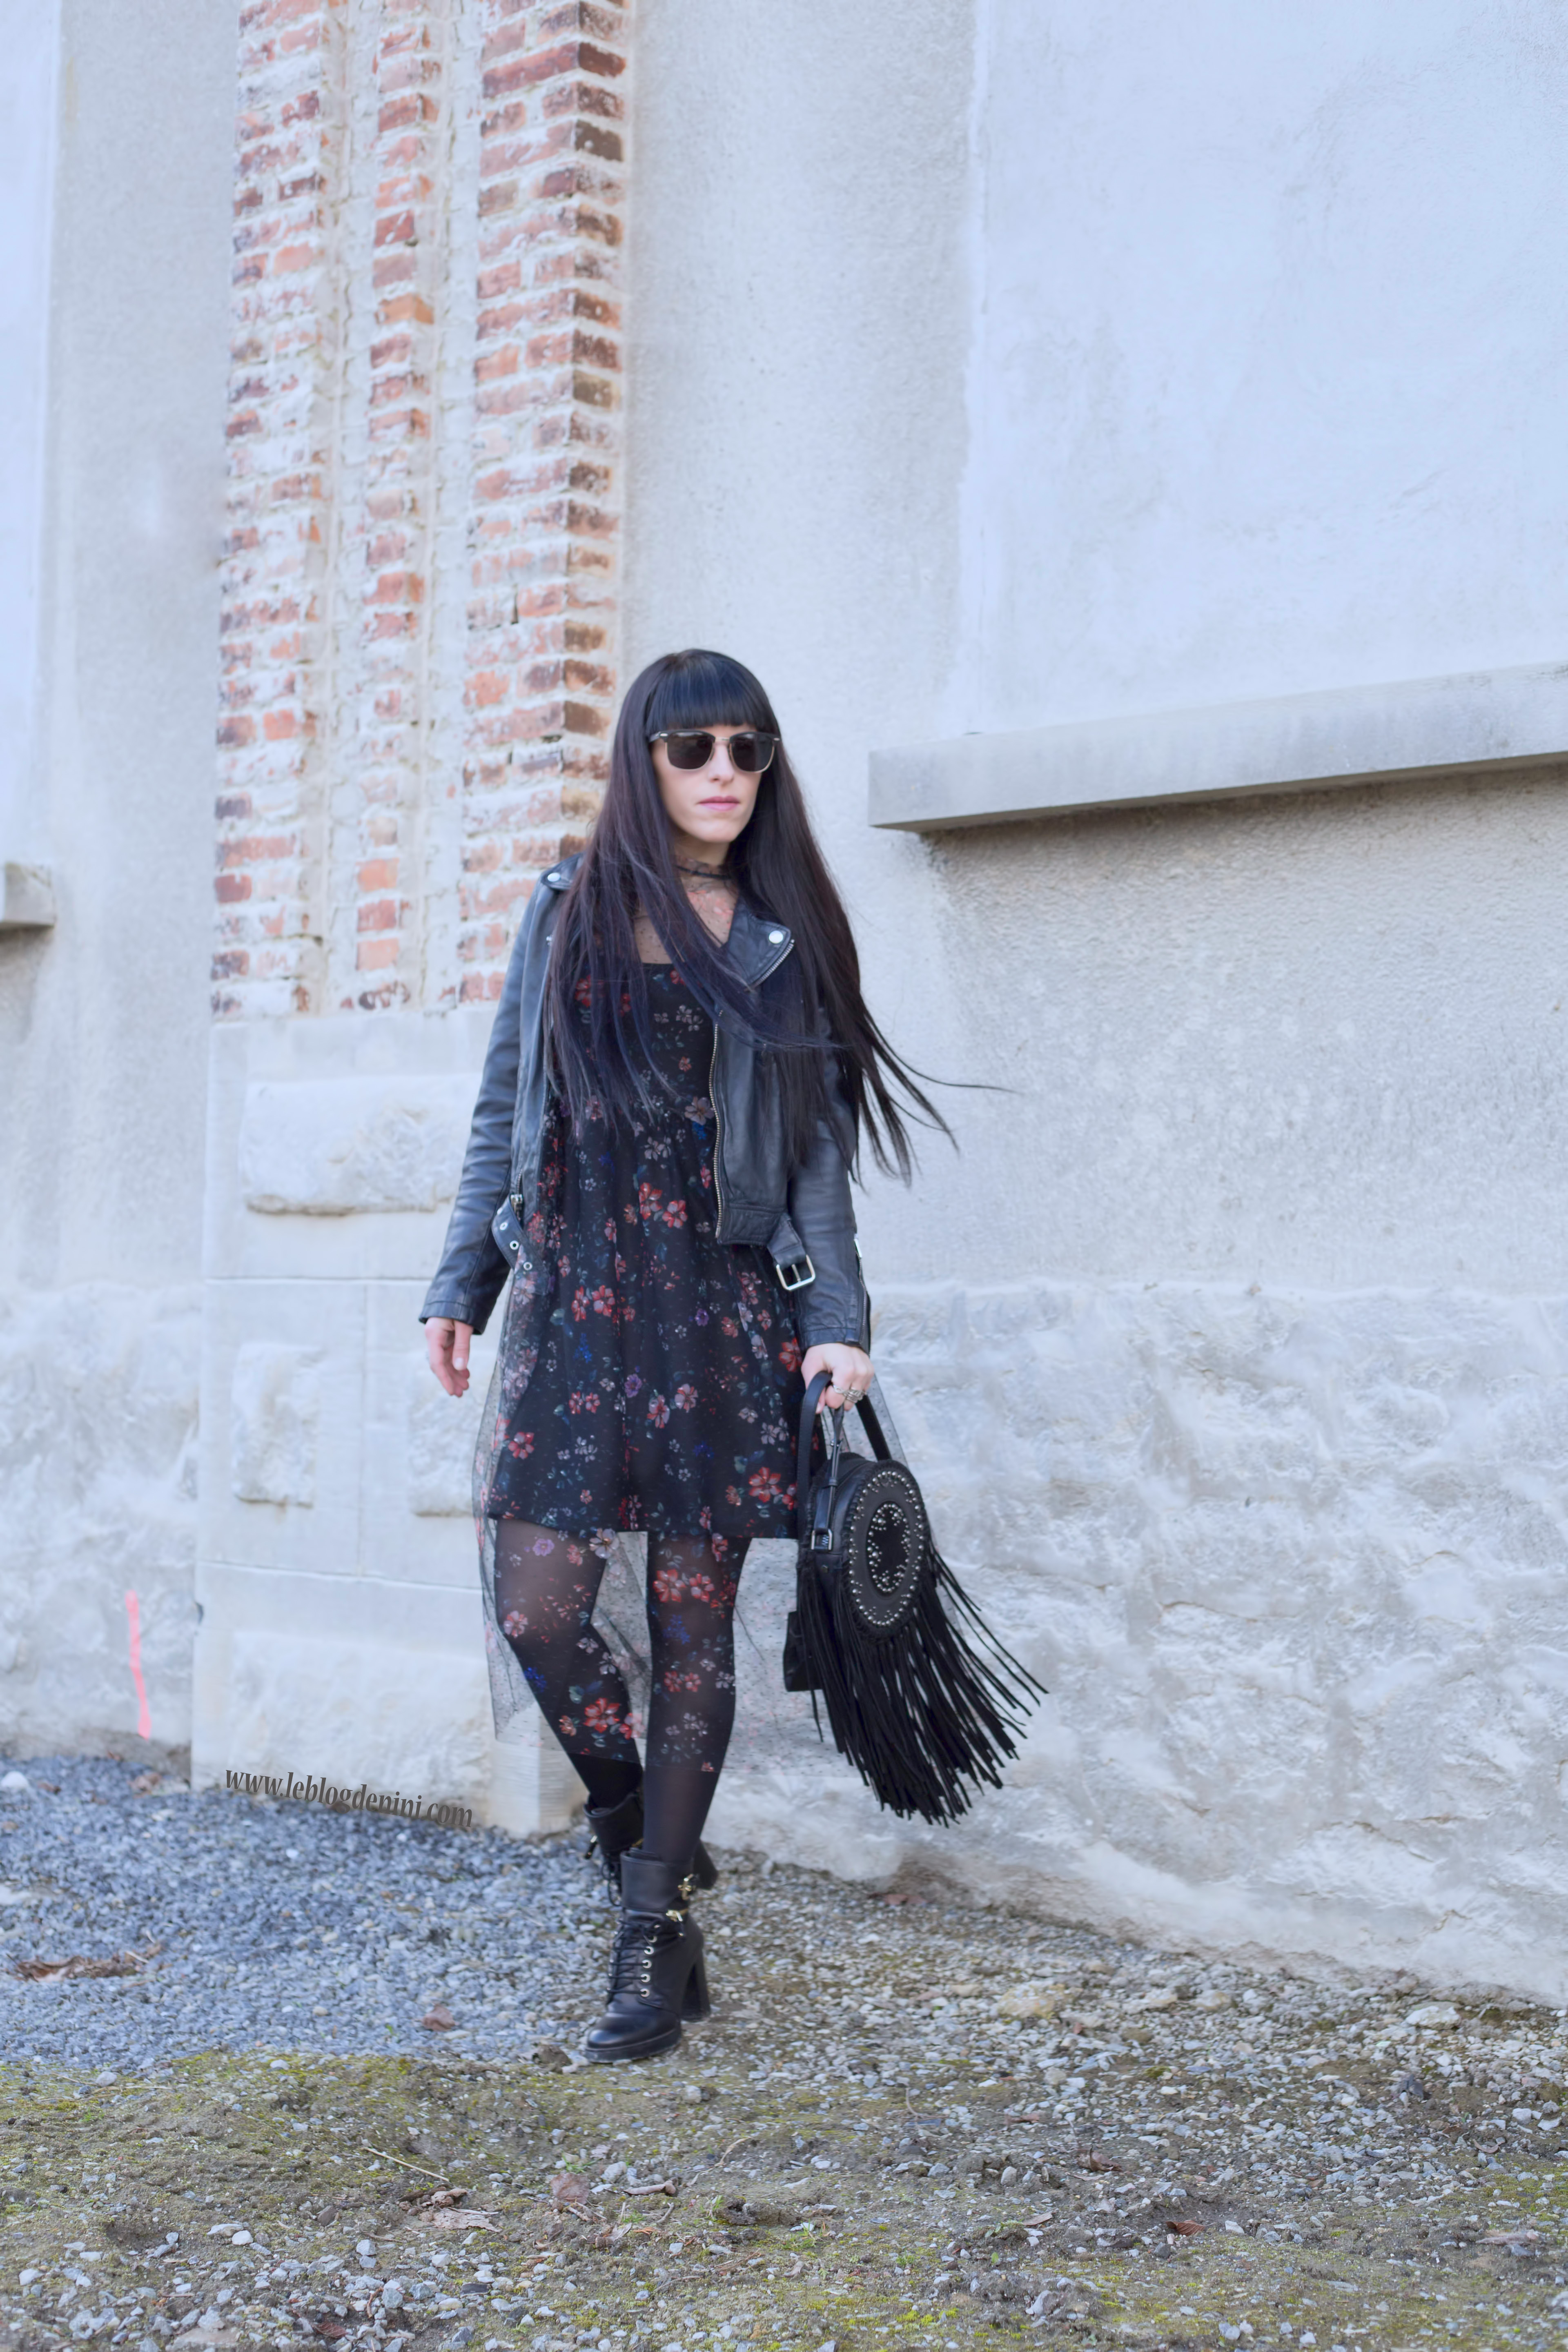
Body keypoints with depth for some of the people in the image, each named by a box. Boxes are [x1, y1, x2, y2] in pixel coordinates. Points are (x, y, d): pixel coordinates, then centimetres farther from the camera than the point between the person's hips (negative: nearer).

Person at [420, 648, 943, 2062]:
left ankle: (657, 1932, 11)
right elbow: (507, 1111, 14)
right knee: (537, 1602, -9)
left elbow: (818, 1152, 4)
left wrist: (837, 1319, -6)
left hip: (725, 1310, -1)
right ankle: (639, 1831, 19)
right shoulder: (570, 914, 10)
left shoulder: (784, 942, 7)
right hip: (576, 1298, 1)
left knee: (693, 1623, 1)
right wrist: (462, 1286, 10)